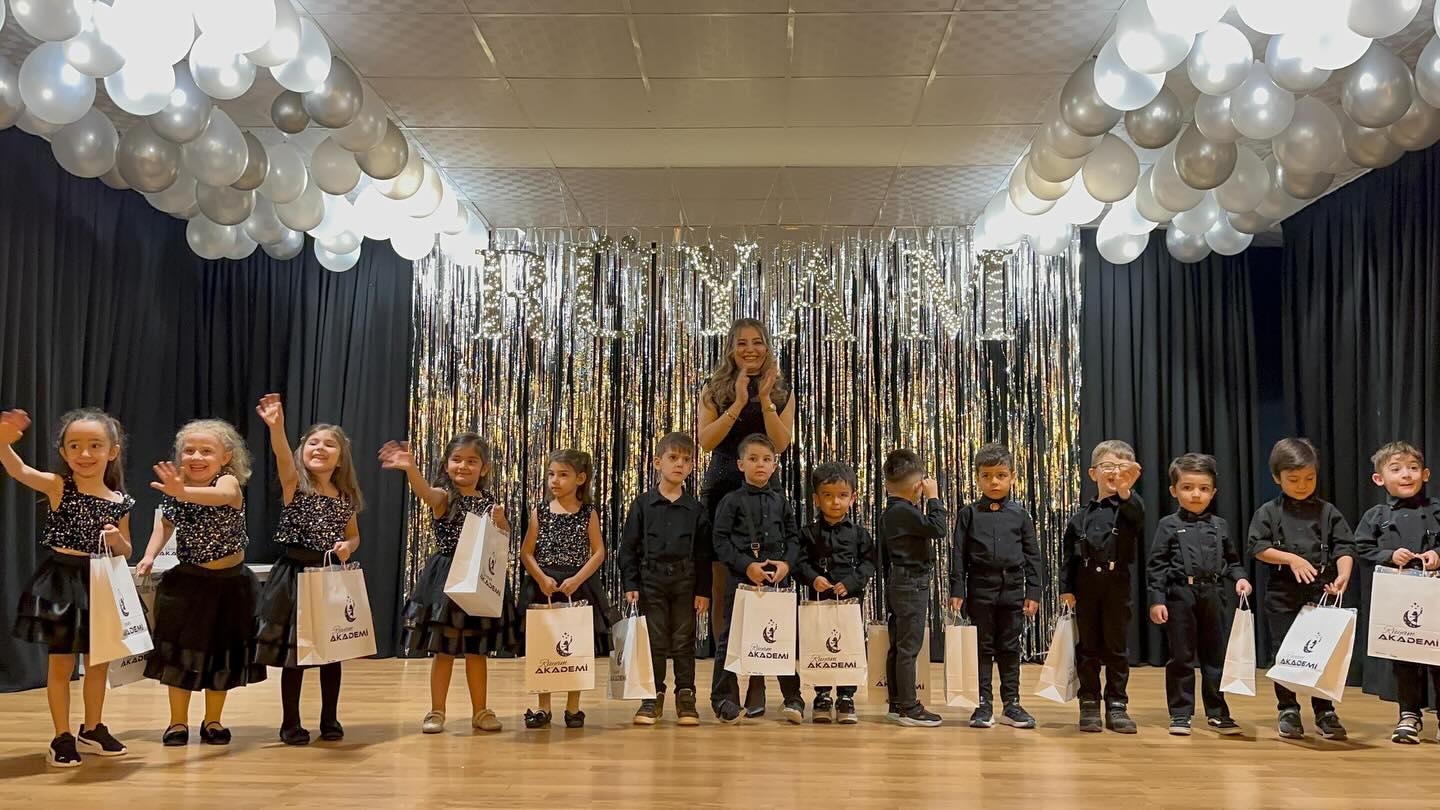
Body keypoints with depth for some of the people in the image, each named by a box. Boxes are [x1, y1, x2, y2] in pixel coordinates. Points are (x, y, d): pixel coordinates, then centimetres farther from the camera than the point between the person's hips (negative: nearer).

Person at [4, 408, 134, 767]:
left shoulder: (120, 502, 0)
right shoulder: (58, 486, -8)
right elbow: (18, 471, -28)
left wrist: (117, 540, -13)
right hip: (61, 580, -3)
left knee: (98, 662, 13)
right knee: (61, 662, 3)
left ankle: (92, 730, 29)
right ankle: (62, 737, 15)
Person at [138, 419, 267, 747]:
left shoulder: (229, 481, -19)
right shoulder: (174, 492, -6)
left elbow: (221, 495, -45)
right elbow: (166, 522, 15)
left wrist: (184, 492, -62)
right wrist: (150, 555, 0)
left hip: (229, 584, -2)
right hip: (188, 582, 2)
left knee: (223, 654, 9)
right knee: (180, 652, 7)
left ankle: (212, 721, 26)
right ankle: (178, 721, 24)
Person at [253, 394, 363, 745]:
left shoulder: (346, 497, 5)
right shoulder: (295, 484, -6)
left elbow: (354, 536, 18)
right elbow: (283, 457, -28)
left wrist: (348, 547, -7)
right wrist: (277, 426, -48)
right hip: (296, 575, -3)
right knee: (293, 652, 2)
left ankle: (330, 718, 23)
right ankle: (290, 722, 16)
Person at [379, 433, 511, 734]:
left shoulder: (489, 503, 6)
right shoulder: (444, 496, -7)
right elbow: (425, 492, -32)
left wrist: (500, 522, -10)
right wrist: (410, 468, -54)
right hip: (446, 577, -3)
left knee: (478, 650, 11)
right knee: (444, 649, 3)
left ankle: (480, 711, 22)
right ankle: (436, 711, 16)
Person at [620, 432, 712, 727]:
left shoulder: (695, 509, 4)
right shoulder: (643, 504, 1)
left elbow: (704, 553, 5)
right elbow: (628, 547, 2)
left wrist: (703, 590, 0)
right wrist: (630, 584, -5)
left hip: (685, 580, 1)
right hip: (651, 579, -1)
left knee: (684, 641, 6)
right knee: (654, 641, 4)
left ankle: (686, 697, 16)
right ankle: (653, 697, 14)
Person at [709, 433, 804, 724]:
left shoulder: (780, 501, 11)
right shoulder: (732, 501, -1)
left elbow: (793, 537, 12)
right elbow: (721, 540, -6)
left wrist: (787, 563, -6)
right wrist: (746, 566, -15)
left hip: (777, 578, 3)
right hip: (740, 578, -3)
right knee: (731, 637, 1)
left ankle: (793, 697, 17)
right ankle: (724, 698, 12)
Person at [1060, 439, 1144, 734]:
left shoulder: (1130, 507, 1)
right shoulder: (1082, 515, 6)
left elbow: (1138, 517, -25)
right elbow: (1068, 554, 7)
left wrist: (1125, 492, -44)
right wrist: (1066, 588, 1)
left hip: (1118, 587, -1)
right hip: (1087, 586, 1)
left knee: (1117, 647, 5)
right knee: (1088, 648, 7)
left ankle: (1116, 705, 14)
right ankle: (1089, 704, 15)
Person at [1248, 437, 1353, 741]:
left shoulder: (1328, 512, 6)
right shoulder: (1268, 512, 3)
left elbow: (1344, 548, 0)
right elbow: (1258, 548, -3)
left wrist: (1343, 575, -18)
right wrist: (1291, 559, -16)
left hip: (1322, 591, 1)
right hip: (1283, 593, 0)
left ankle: (1325, 713, 14)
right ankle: (1288, 711, 15)